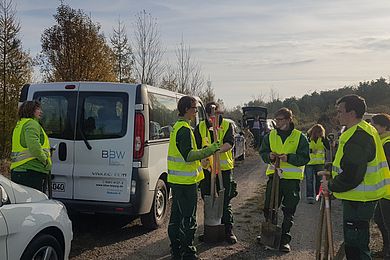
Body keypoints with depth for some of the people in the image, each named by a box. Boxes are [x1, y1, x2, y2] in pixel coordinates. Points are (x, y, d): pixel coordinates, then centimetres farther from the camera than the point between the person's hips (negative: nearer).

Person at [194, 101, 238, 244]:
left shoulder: (227, 125, -2)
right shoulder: (200, 127, 3)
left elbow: (230, 143, -17)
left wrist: (217, 150, -35)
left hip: (224, 168, -2)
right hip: (206, 168, 2)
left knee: (225, 201, 2)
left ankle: (228, 231, 12)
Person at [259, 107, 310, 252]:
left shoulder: (300, 137, -3)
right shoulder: (270, 136, 7)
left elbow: (305, 158, -6)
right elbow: (262, 152, 13)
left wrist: (289, 158, -21)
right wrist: (269, 156, -10)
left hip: (292, 179, -3)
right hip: (274, 176, 3)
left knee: (288, 212, 5)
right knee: (269, 208, 7)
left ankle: (284, 239, 17)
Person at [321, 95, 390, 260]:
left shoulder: (357, 136, -22)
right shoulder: (366, 130, 13)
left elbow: (352, 176, -25)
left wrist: (331, 186, -11)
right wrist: (331, 172, 14)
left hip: (359, 200, -11)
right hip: (364, 197, 11)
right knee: (352, 242, 21)